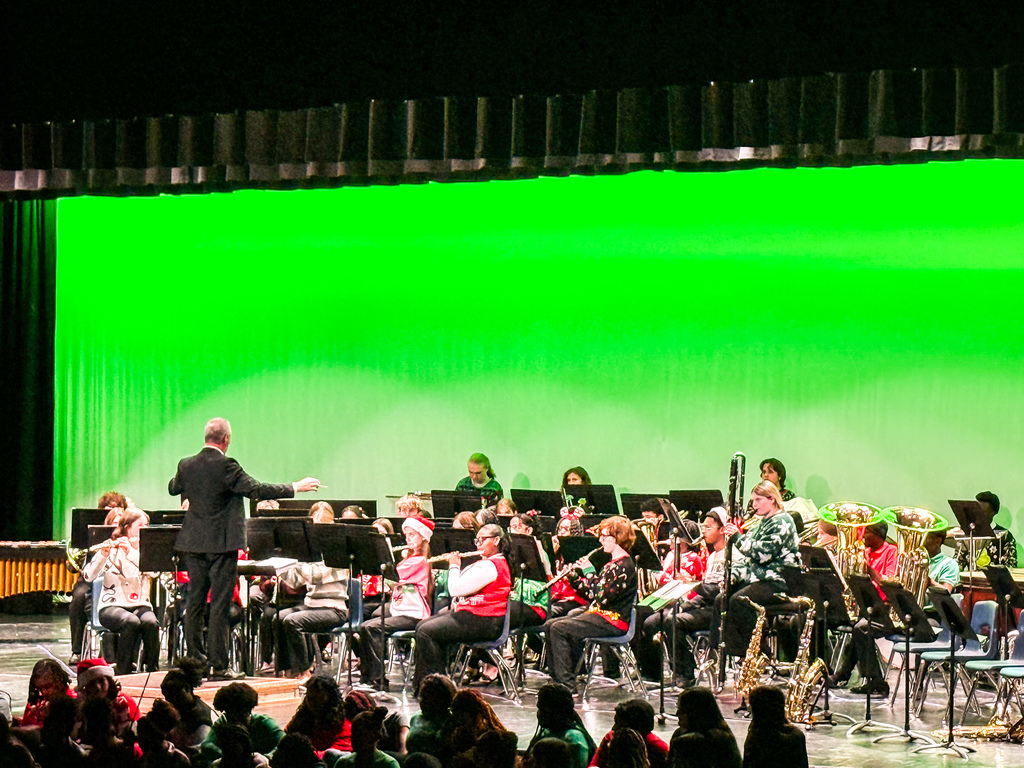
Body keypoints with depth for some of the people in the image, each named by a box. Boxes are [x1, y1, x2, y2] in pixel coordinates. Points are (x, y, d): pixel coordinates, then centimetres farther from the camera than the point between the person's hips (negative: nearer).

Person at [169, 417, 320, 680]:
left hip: (193, 543, 6)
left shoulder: (187, 466, 3)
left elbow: (173, 489, 22)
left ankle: (195, 660, 14)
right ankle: (218, 665, -1)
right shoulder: (226, 466, -15)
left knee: (194, 601, 12)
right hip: (221, 544, -6)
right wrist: (295, 488, -10)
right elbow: (257, 490, -18)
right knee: (219, 605, -2)